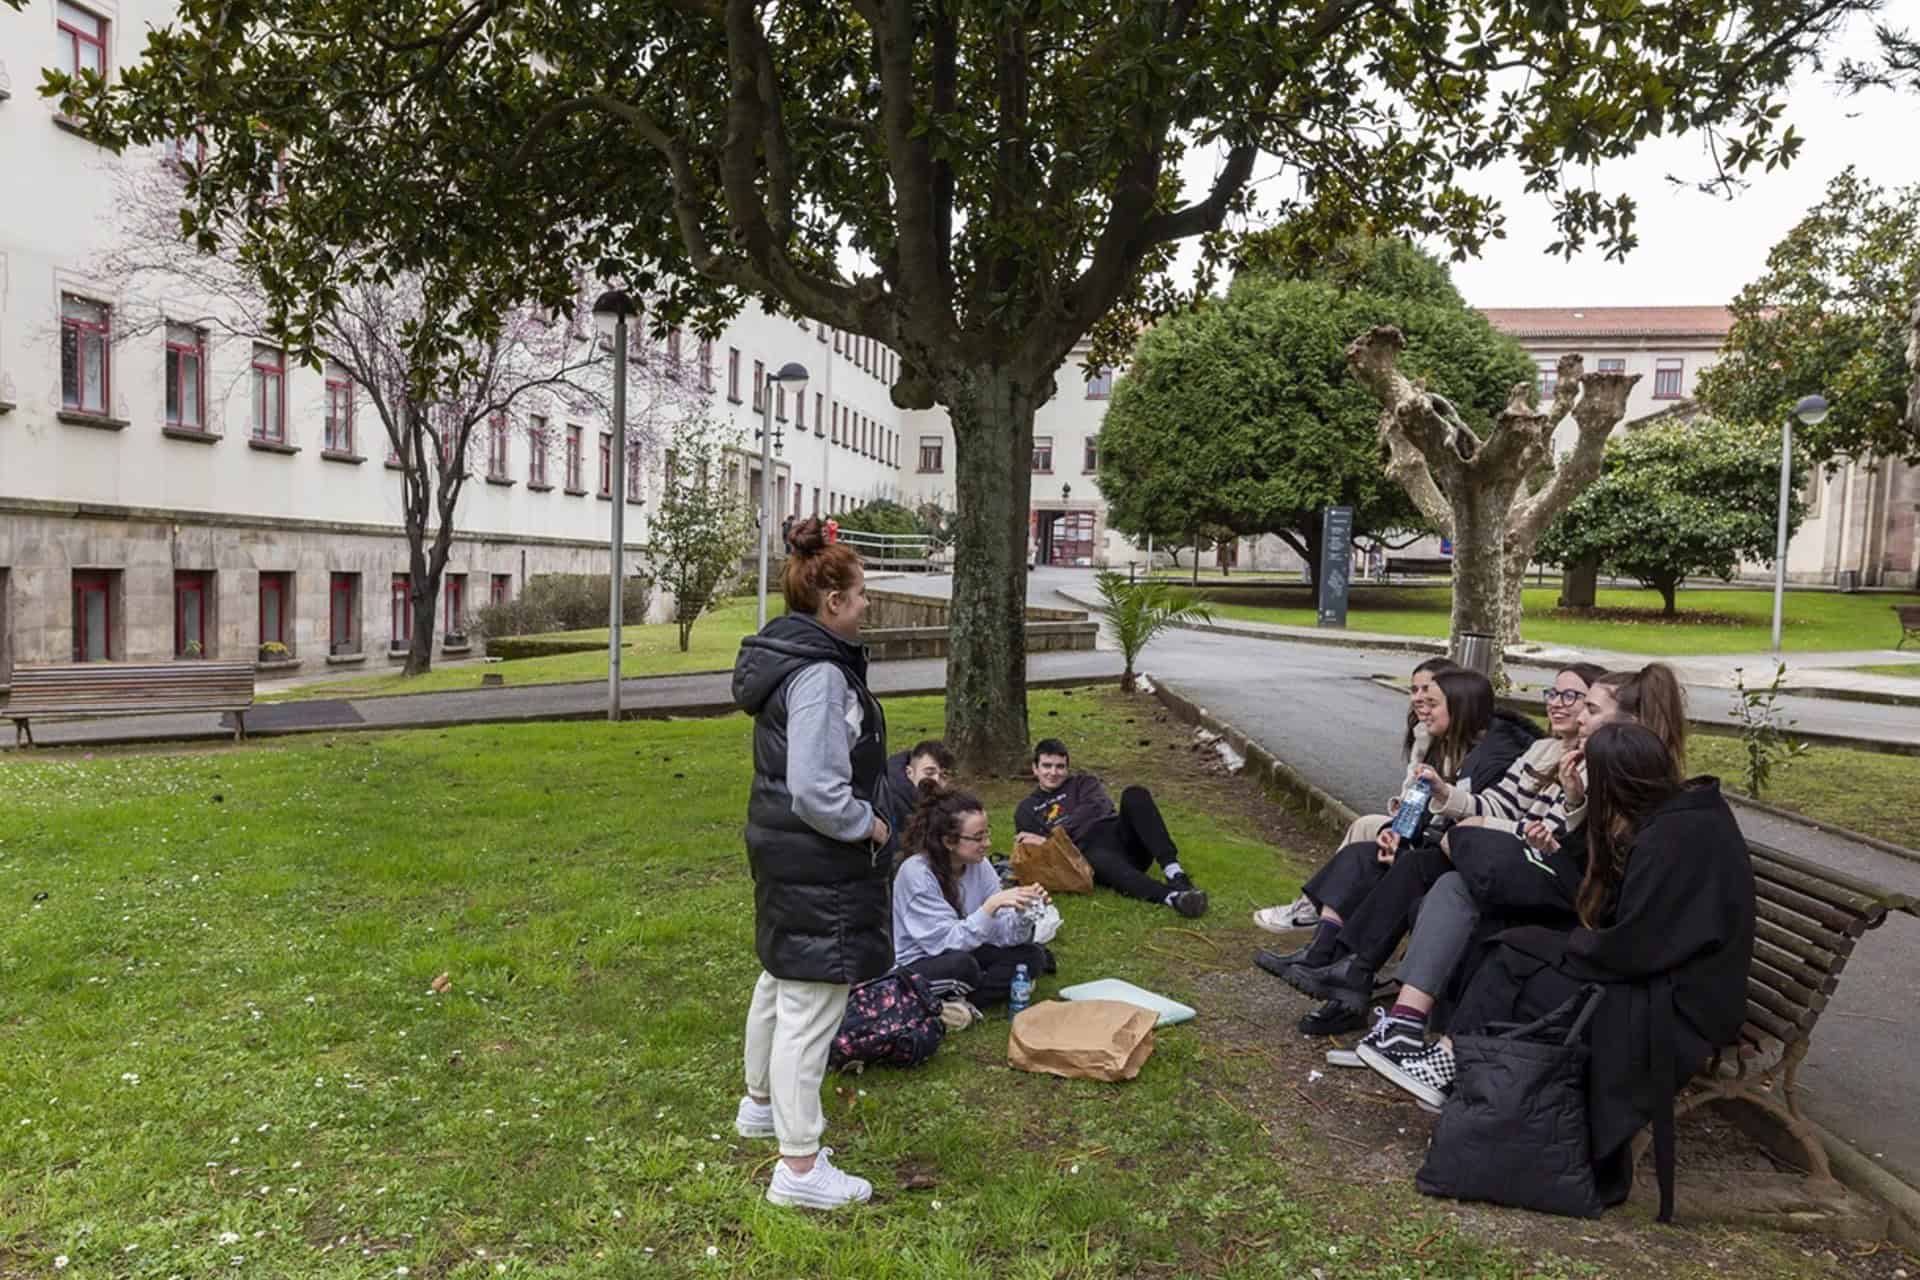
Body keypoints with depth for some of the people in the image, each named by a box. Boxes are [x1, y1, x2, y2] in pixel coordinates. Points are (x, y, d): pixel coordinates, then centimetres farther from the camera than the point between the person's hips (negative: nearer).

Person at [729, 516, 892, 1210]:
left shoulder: (787, 653, 7)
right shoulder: (819, 675, -24)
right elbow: (816, 792, -28)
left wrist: (860, 813, 13)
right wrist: (868, 823, -12)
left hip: (782, 848, 11)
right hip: (816, 862, -11)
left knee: (781, 979, 26)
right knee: (811, 1007, -1)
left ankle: (762, 1103, 47)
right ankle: (800, 1167, 10)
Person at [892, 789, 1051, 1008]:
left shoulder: (979, 865, -6)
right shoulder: (915, 871, -23)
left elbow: (1003, 934, -8)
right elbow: (947, 941, -27)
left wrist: (1022, 912, -28)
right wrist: (991, 905, -34)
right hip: (920, 966, -6)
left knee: (1032, 955, -11)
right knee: (962, 964, -36)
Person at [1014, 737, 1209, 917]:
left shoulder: (1083, 782, 21)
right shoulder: (1027, 809, 23)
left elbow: (1097, 807, -2)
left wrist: (1050, 838, -10)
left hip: (1122, 839, 2)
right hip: (1090, 854, -2)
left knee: (1135, 795, -26)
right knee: (1100, 859, -40)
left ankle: (1172, 870, -39)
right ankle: (1172, 896, -61)